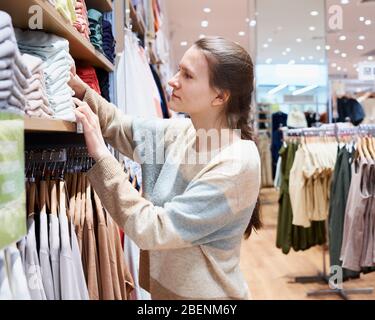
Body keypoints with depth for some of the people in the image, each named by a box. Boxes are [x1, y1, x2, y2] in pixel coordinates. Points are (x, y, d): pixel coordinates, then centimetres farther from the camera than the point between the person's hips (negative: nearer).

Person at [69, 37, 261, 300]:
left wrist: (100, 154, -27)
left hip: (203, 292, -6)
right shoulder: (180, 132, -5)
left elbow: (153, 230, -28)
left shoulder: (236, 165, -26)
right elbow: (120, 126, 8)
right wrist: (79, 88, -8)